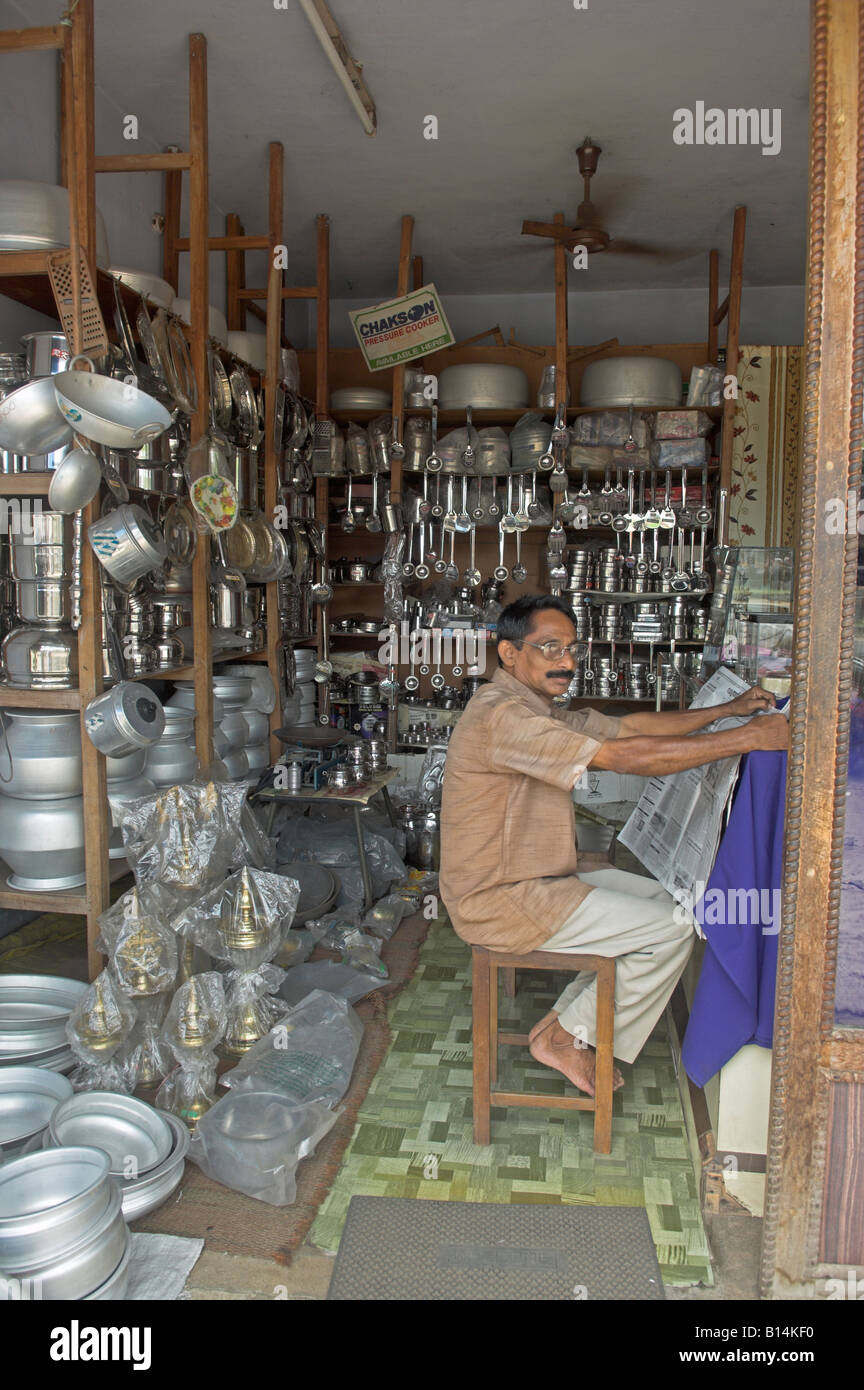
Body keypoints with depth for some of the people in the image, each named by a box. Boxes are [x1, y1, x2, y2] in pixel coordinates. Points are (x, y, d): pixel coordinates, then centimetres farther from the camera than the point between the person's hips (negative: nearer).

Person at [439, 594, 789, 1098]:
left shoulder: (541, 710, 10)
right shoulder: (501, 715, -24)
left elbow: (630, 725, 10)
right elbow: (621, 756, -29)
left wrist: (728, 710, 0)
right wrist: (749, 738, -26)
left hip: (537, 880, 10)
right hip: (501, 901, -10)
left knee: (663, 900, 15)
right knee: (673, 929, -8)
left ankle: (569, 1021, 16)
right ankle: (567, 1038, 7)